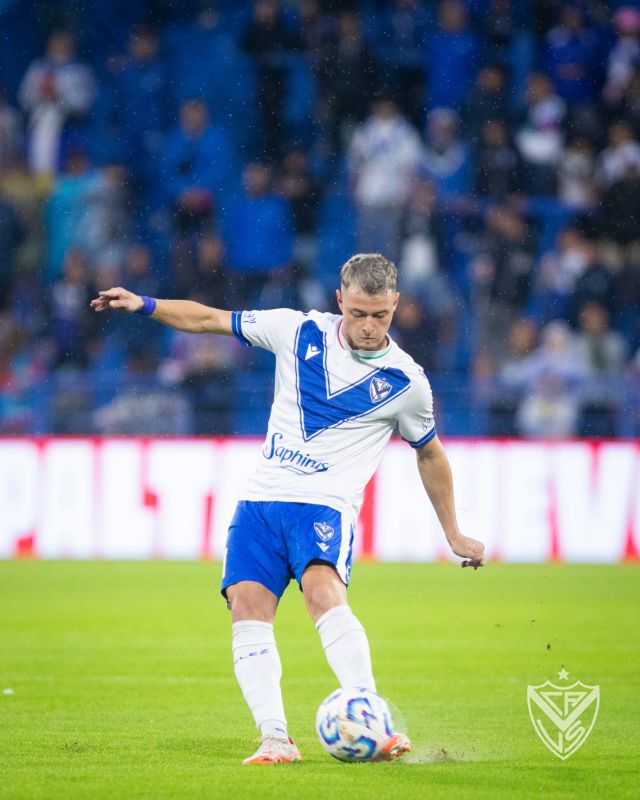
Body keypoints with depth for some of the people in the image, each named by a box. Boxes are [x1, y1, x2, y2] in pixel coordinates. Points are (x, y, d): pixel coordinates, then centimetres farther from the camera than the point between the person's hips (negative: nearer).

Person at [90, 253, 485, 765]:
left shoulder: (406, 382, 1)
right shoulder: (300, 331, 4)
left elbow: (430, 455, 17)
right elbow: (211, 320, 12)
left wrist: (454, 535, 23)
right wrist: (143, 305, 2)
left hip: (326, 506, -4)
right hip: (263, 497, 4)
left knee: (323, 591, -30)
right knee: (247, 604, -15)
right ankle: (275, 738, -16)